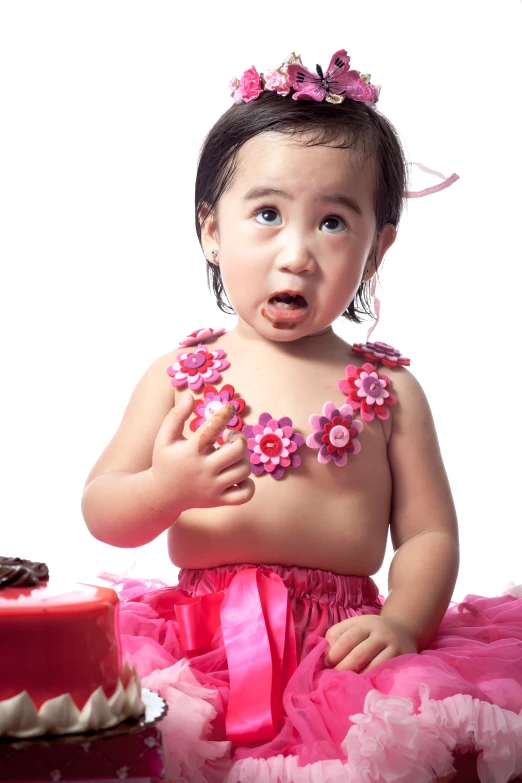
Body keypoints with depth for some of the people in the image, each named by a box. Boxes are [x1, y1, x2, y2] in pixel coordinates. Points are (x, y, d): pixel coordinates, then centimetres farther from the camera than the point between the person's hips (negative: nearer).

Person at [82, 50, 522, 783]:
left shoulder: (388, 390, 8)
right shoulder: (180, 374, 7)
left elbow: (429, 535, 7)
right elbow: (100, 511, 5)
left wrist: (401, 622, -12)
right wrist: (166, 490, -17)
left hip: (343, 644, 1)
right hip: (201, 640, 0)